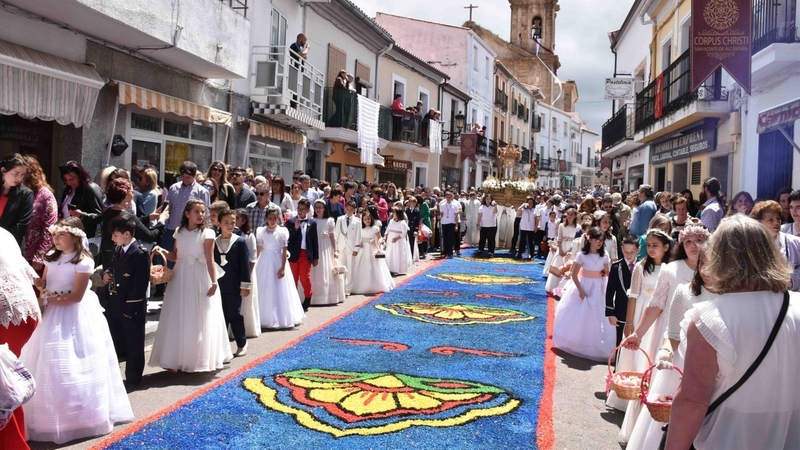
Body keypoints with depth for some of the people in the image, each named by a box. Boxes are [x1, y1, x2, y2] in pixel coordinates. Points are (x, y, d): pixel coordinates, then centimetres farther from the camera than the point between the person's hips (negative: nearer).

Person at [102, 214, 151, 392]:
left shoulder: (140, 253, -19)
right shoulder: (117, 249, 8)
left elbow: (141, 285, -21)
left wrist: (131, 308, -22)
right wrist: (106, 273, 2)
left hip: (132, 307, -8)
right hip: (114, 305, 8)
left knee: (134, 344, 8)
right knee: (115, 342, 21)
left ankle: (133, 379, 22)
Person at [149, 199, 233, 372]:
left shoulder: (207, 233, -7)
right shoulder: (179, 232, 7)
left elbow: (210, 260, -9)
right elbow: (175, 256, 11)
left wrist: (214, 282, -14)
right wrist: (162, 251, -7)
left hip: (200, 279, -4)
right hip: (180, 277, 4)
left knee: (200, 321, 3)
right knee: (178, 320, 8)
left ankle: (200, 360, 15)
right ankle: (175, 359, 19)